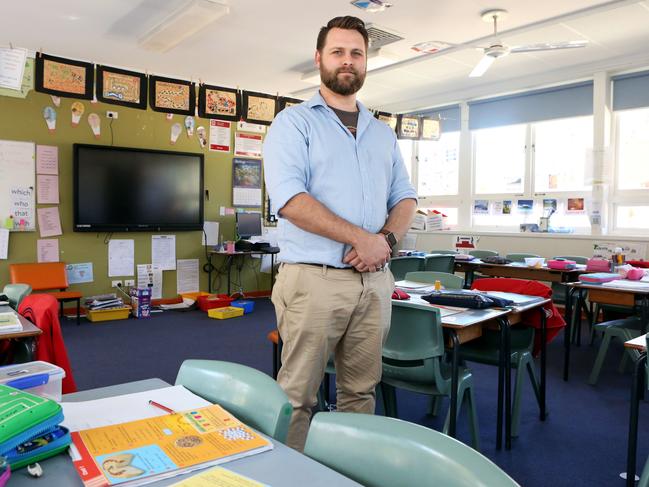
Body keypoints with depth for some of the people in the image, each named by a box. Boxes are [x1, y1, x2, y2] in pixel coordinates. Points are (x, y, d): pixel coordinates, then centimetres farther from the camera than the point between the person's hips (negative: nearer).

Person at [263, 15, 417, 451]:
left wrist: (387, 239, -7)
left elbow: (405, 197, 16)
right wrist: (361, 237, -15)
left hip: (374, 281, 5)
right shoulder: (294, 122, 1)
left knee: (361, 391, 14)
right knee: (298, 396, 1)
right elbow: (290, 199, -13)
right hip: (314, 279, -5)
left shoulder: (383, 133, 19)